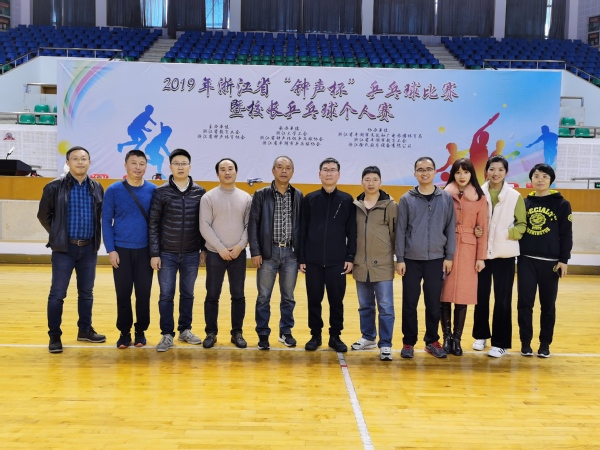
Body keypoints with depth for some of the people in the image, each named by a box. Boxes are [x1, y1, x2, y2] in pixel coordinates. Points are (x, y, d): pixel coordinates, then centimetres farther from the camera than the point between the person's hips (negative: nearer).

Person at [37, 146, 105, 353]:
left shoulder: (97, 188, 5)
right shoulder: (55, 187, -5)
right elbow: (44, 215, 2)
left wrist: (95, 236, 9)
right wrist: (58, 235, 4)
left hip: (89, 248, 3)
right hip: (64, 248, -3)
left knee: (86, 292, 13)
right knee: (57, 294, -1)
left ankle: (85, 329, 26)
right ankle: (54, 336, 9)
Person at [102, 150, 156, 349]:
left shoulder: (153, 190, 1)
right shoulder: (113, 190, -2)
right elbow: (106, 221, -1)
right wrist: (110, 249, -7)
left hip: (145, 250, 1)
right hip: (121, 250, -1)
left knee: (143, 292, 6)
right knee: (123, 293, 6)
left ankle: (141, 331, 20)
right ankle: (124, 332, 19)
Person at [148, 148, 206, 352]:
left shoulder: (200, 192, 2)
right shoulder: (161, 192, -3)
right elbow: (153, 224, -3)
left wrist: (204, 249, 6)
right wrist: (154, 253, -6)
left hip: (191, 254, 2)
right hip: (167, 253, -1)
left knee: (188, 294, 11)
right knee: (166, 295, 3)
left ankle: (185, 330, 25)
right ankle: (167, 335, 12)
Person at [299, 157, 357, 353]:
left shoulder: (347, 200, 4)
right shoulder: (309, 199, 5)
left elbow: (352, 232, 3)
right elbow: (302, 230, 4)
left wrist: (350, 257, -3)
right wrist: (301, 258, 1)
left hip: (337, 261, 0)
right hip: (313, 260, 1)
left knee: (336, 300, 5)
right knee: (314, 299, 7)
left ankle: (335, 336, 18)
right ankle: (315, 335, 20)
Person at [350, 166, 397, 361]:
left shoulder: (390, 205, -2)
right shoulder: (354, 205, 7)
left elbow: (396, 233, 0)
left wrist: (398, 257, -2)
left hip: (383, 265, -3)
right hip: (361, 265, 4)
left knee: (385, 307, -1)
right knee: (365, 306, 16)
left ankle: (385, 344, 6)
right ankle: (368, 337, 30)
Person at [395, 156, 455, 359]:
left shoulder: (446, 198, 4)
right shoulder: (407, 199, 0)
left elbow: (450, 229, 5)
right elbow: (400, 230, 0)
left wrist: (449, 256, 2)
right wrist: (399, 259, -3)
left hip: (436, 259, 1)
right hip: (411, 260, -1)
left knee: (434, 303, 8)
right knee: (410, 303, 4)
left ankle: (432, 341, 21)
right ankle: (409, 342, 16)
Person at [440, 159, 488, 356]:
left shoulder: (480, 198, 4)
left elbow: (483, 229, 4)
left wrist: (481, 257, 0)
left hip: (468, 250, 1)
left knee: (463, 296, 3)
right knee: (445, 295, 2)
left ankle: (457, 339, 13)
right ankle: (447, 337, 13)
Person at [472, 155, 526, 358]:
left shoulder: (515, 196, -1)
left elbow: (521, 225, 3)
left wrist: (507, 234, -15)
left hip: (505, 254, -1)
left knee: (502, 299, 3)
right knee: (481, 296, 10)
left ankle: (500, 342, 11)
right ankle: (481, 335, 27)